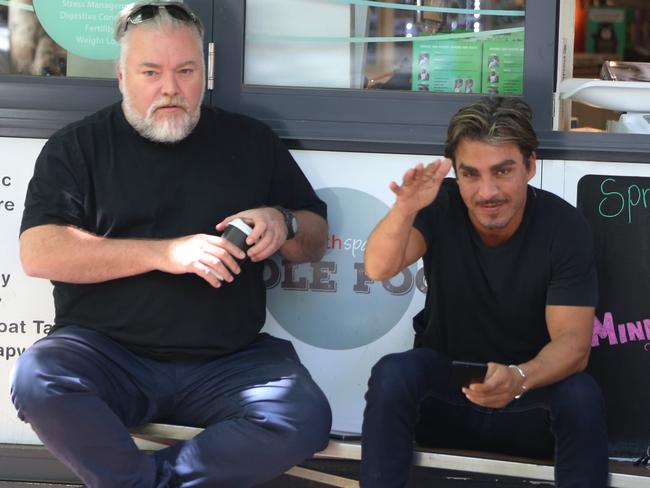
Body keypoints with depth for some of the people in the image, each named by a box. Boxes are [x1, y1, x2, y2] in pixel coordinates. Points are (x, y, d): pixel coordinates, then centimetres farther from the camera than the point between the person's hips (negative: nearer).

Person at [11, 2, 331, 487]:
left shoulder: (251, 141, 14)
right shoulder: (77, 147, 7)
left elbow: (316, 240, 20)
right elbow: (38, 253, -8)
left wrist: (282, 224, -5)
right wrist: (163, 253, -16)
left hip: (228, 362, 2)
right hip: (108, 352, -2)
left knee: (305, 419, -27)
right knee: (38, 380, -33)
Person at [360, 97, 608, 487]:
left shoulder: (565, 227, -15)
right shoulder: (441, 207, -12)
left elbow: (572, 341, -20)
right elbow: (379, 269, -26)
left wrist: (519, 378, -42)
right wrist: (405, 209, -47)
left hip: (527, 400, -1)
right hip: (443, 384, 1)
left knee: (581, 396, -31)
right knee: (392, 375, -29)